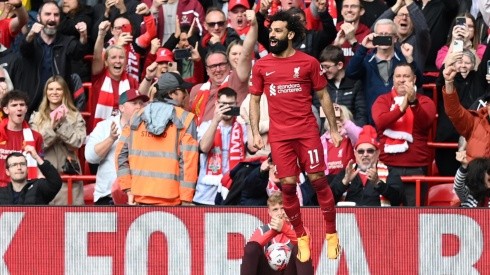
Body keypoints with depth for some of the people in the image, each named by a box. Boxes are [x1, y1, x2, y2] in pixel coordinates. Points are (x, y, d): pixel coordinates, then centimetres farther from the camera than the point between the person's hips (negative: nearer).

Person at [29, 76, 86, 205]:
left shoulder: (75, 116, 8)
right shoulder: (36, 117, 10)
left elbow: (78, 142, -3)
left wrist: (62, 124, -11)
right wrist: (52, 127, -13)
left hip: (68, 172, 0)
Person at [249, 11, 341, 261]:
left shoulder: (308, 62, 1)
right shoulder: (261, 66, 6)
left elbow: (323, 96, 7)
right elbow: (254, 100, 11)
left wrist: (333, 129, 4)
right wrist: (255, 133, 1)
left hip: (307, 131, -2)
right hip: (279, 135, 2)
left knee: (318, 179, -4)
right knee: (288, 185, 0)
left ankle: (332, 234, 8)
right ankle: (301, 236, 14)